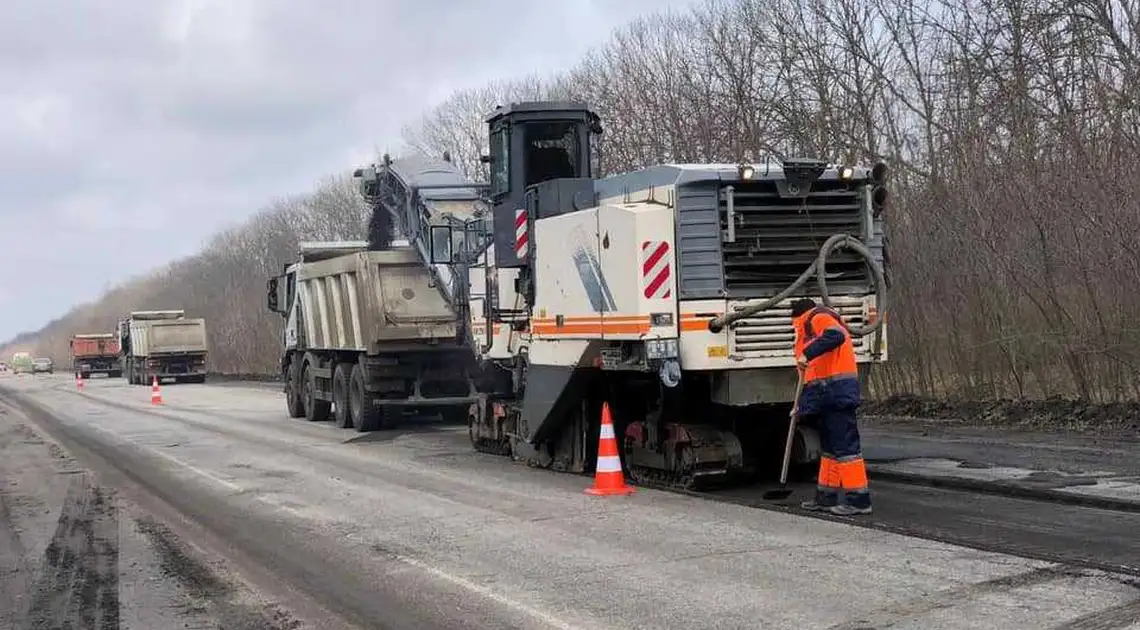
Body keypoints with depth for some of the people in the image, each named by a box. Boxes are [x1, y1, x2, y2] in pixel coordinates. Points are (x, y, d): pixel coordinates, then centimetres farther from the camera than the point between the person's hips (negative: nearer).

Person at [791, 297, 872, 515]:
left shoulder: (819, 318, -2)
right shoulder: (811, 328, 28)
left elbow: (836, 336, -26)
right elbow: (814, 373, 28)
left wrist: (808, 354, -28)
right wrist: (803, 400, 25)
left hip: (836, 391, -11)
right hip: (828, 396, 11)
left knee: (845, 446, -10)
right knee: (830, 446, 14)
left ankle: (858, 499, -10)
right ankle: (827, 497, 20)